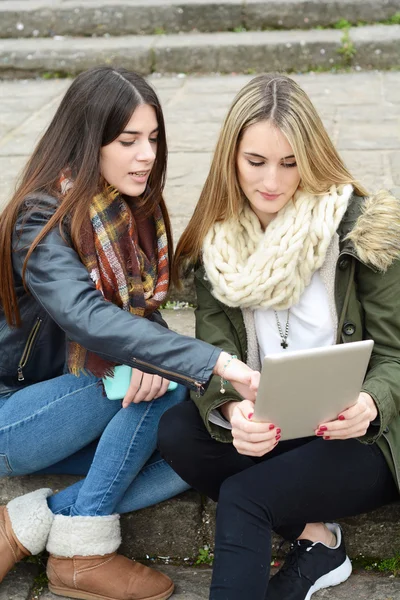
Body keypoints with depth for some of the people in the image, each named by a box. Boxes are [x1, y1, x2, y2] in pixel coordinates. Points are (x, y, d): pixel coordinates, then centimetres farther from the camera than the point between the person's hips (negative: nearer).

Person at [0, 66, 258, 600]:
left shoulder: (136, 211, 1)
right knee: (163, 385, -29)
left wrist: (151, 357, -25)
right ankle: (82, 551, -16)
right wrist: (216, 362, -47)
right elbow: (89, 320, -38)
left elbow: (146, 310, 1)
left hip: (75, 420, 7)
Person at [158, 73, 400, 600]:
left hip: (356, 438, -5)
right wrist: (232, 410, -30)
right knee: (175, 432, -23)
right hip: (265, 432, 6)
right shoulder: (218, 239, 0)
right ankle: (314, 534, -13)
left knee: (240, 498, -29)